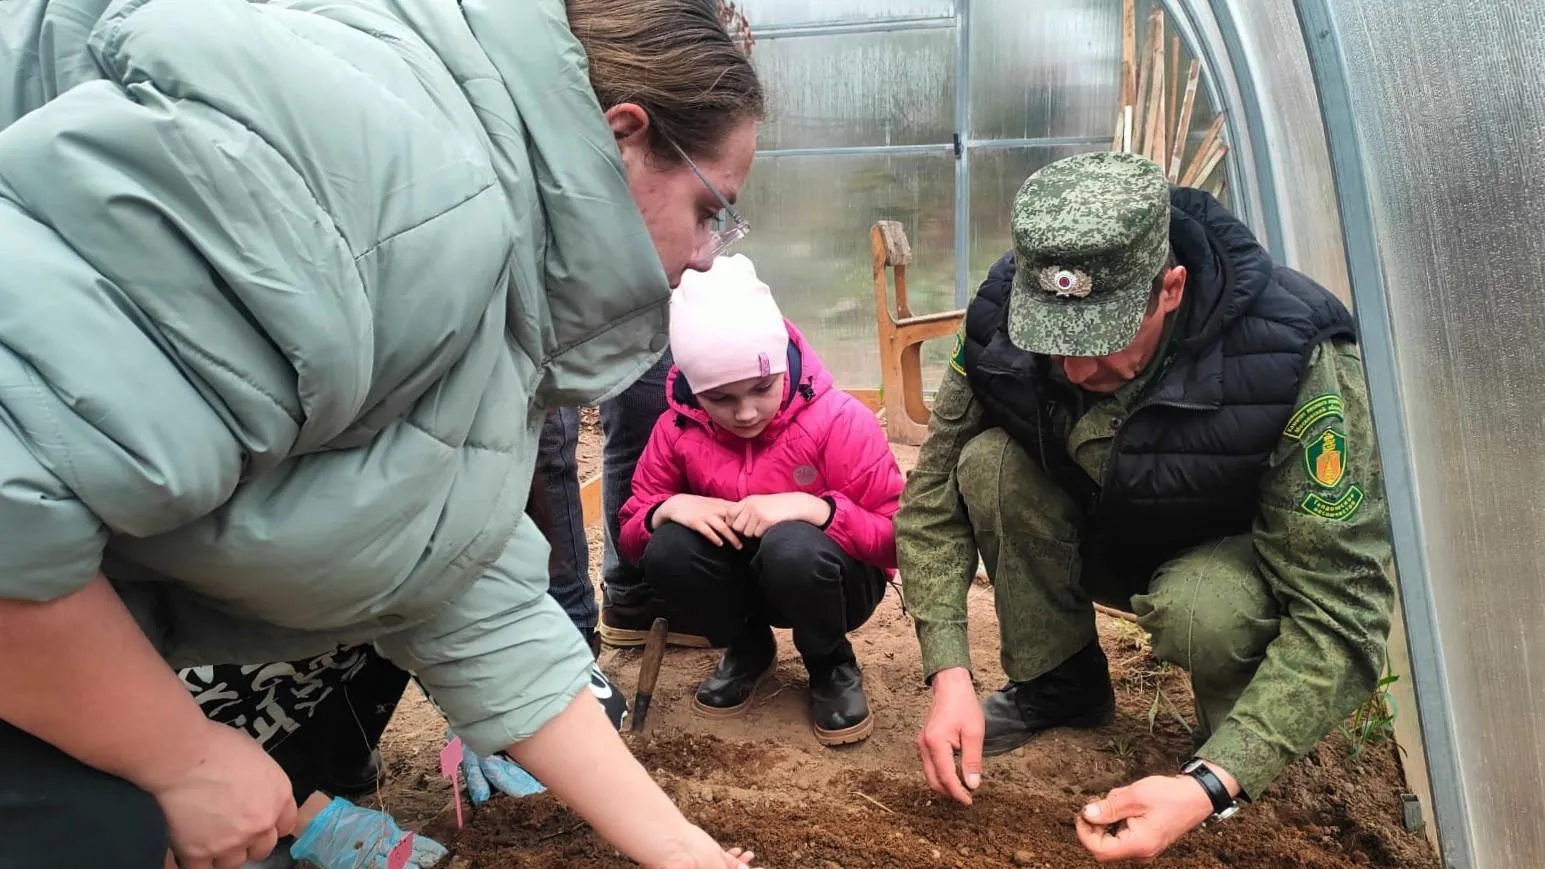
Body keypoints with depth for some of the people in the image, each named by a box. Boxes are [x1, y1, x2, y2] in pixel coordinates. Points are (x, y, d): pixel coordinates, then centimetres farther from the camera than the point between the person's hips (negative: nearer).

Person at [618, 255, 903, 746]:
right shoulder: (676, 429, -11)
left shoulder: (840, 420, -21)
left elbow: (898, 536, -21)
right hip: (743, 578, 3)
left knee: (792, 546, -37)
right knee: (667, 549, -27)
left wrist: (812, 508, -37)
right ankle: (746, 649, 4)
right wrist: (669, 508, -26)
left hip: (827, 578, -3)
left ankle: (832, 667, -4)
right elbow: (631, 533, -2)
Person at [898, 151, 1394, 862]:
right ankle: (1059, 684, -2)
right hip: (1104, 541, 4)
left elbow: (1339, 613, -35)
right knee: (988, 464, -24)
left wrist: (1209, 787, -43)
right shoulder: (1003, 319, -25)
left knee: (1198, 606, -38)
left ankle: (1227, 755, -2)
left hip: (1255, 559, -3)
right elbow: (934, 496, -14)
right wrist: (950, 676, -24)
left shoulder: (1292, 359, -37)